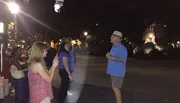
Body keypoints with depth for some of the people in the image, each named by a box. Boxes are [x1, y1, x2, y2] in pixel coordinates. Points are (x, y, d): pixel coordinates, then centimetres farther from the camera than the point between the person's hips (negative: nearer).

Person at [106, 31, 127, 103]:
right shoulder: (114, 47, 12)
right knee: (115, 88, 14)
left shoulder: (122, 48, -16)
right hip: (113, 71, 9)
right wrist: (109, 56, 2)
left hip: (118, 72, -9)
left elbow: (122, 60, -24)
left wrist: (111, 58, -24)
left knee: (116, 88, -7)